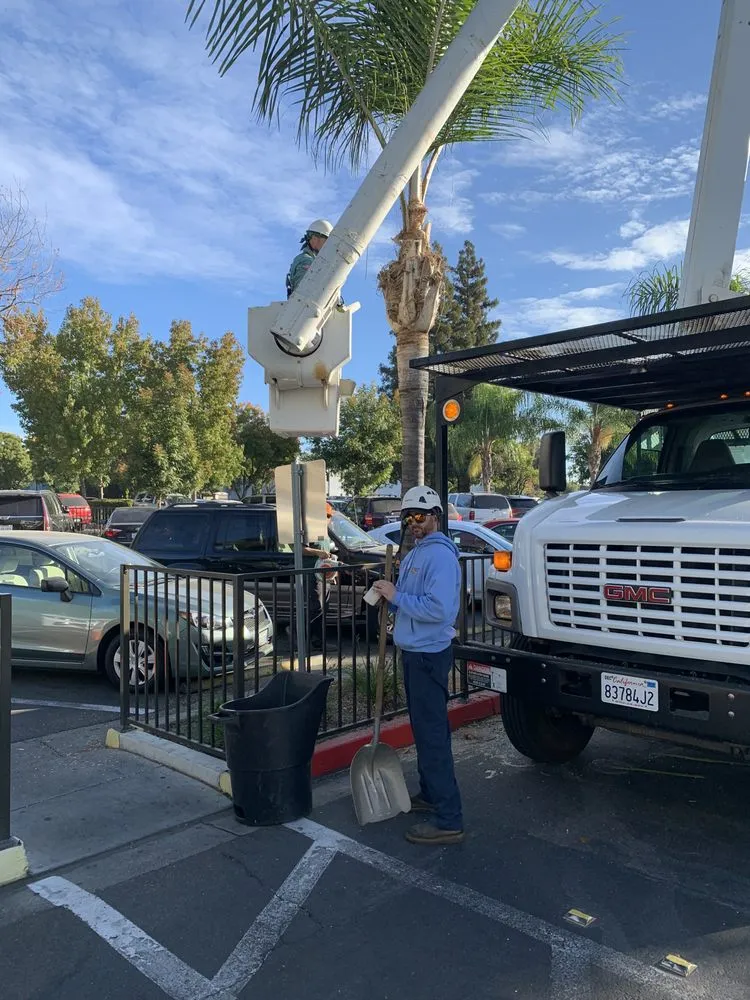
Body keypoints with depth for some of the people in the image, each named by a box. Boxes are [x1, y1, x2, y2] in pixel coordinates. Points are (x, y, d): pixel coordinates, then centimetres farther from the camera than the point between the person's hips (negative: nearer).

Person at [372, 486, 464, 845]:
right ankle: (430, 794, 36)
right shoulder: (415, 554, 13)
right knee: (423, 729, 20)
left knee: (433, 734, -7)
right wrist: (387, 594, 2)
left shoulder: (440, 555, -18)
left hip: (429, 655, -10)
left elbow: (438, 608, -28)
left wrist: (396, 596, -20)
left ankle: (448, 820, -1)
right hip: (414, 652, 10)